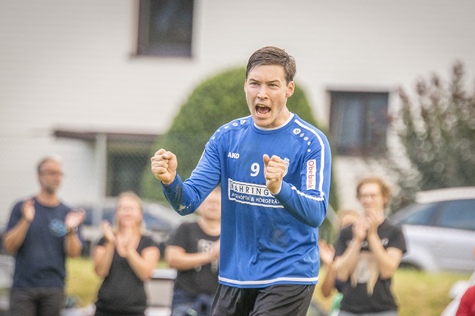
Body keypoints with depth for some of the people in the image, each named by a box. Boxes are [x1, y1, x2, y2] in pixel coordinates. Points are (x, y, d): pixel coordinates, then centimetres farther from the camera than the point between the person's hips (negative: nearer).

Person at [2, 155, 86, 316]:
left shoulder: (67, 213, 7)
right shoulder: (22, 208, 4)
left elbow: (73, 253, 1)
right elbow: (9, 246, -4)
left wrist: (71, 229, -18)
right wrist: (26, 220, -18)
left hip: (54, 288, 2)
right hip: (23, 286, -2)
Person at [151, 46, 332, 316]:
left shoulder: (312, 142, -10)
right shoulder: (227, 137, 3)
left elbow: (316, 214, -21)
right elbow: (189, 202, -1)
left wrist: (279, 188, -40)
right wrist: (171, 180, -24)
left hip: (288, 276, -5)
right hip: (235, 277, 5)